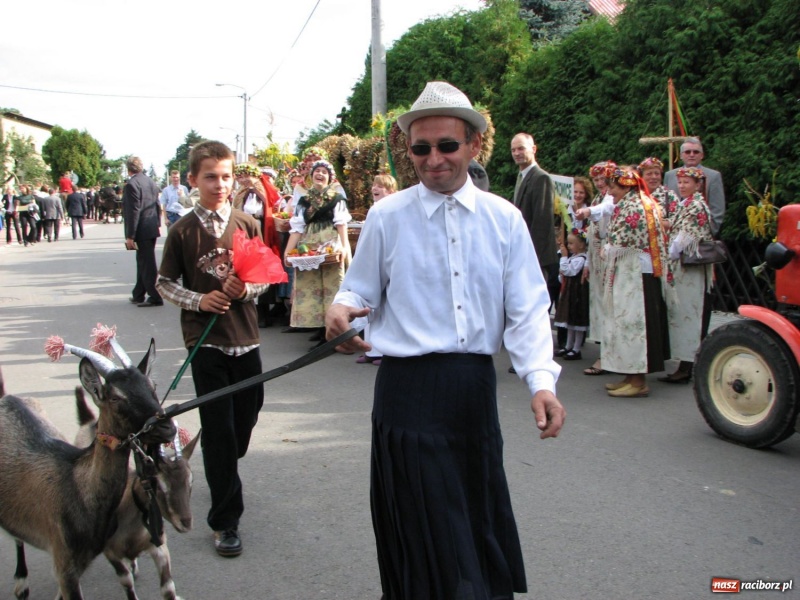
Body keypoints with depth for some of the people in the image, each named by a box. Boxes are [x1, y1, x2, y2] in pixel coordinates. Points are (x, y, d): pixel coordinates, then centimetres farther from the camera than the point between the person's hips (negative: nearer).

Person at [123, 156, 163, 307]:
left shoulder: (131, 184, -16)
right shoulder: (151, 182, 9)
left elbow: (133, 211, -19)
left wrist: (130, 236, -17)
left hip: (142, 231, -8)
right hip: (152, 228, 8)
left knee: (147, 265, -3)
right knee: (144, 262, 15)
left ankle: (155, 297, 1)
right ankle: (138, 295, 25)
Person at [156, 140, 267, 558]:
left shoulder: (247, 225, 3)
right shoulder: (182, 231, -2)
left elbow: (265, 276, 8)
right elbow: (165, 283, 3)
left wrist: (247, 289, -13)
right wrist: (199, 300, -14)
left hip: (245, 335, 3)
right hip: (205, 338, -3)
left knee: (248, 412, 13)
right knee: (218, 426, -1)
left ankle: (223, 473, 45)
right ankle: (225, 519, 10)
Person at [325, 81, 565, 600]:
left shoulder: (504, 219, 4)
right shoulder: (386, 217, 0)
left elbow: (528, 310, 0)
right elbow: (362, 290, 9)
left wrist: (542, 380, -14)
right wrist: (342, 309, -15)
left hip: (476, 387, 3)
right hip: (409, 388, -2)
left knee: (481, 524, 16)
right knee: (428, 538, 2)